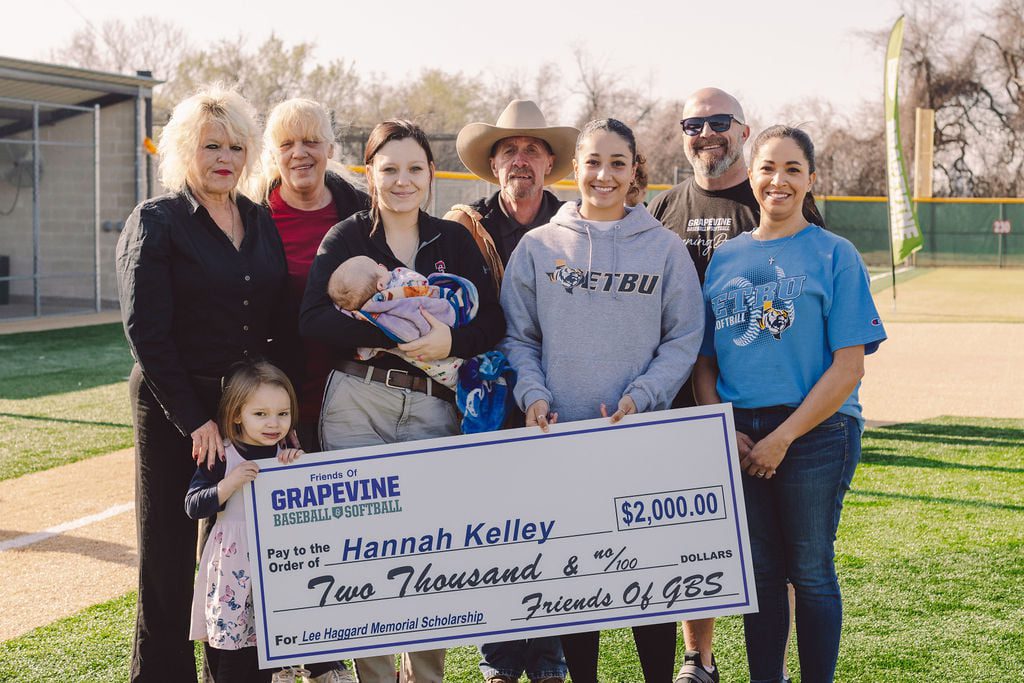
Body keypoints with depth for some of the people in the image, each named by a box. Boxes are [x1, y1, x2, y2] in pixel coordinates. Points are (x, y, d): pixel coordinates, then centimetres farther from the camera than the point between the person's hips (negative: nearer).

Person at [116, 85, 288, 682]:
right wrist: (194, 420, -15)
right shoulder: (156, 222, -4)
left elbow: (279, 320, 11)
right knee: (171, 555, 4)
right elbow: (147, 331, -10)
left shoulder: (261, 222, 11)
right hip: (175, 409, -4)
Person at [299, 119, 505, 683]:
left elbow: (492, 323, 5)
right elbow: (314, 321, -10)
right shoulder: (345, 238, 5)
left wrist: (450, 340, -15)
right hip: (357, 402, -1)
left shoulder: (454, 240, 12)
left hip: (433, 408, 2)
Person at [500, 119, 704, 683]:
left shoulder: (664, 248, 4)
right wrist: (533, 393, -8)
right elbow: (518, 336, 8)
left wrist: (642, 395, -11)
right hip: (561, 436, 1)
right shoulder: (537, 247, 6)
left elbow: (684, 338, 2)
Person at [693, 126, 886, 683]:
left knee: (810, 571, 3)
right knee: (758, 571, 11)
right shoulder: (725, 258, 10)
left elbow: (848, 366, -8)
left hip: (814, 430, -3)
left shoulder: (835, 255, -2)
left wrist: (782, 437, -14)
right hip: (739, 439, 4)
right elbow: (704, 362, 12)